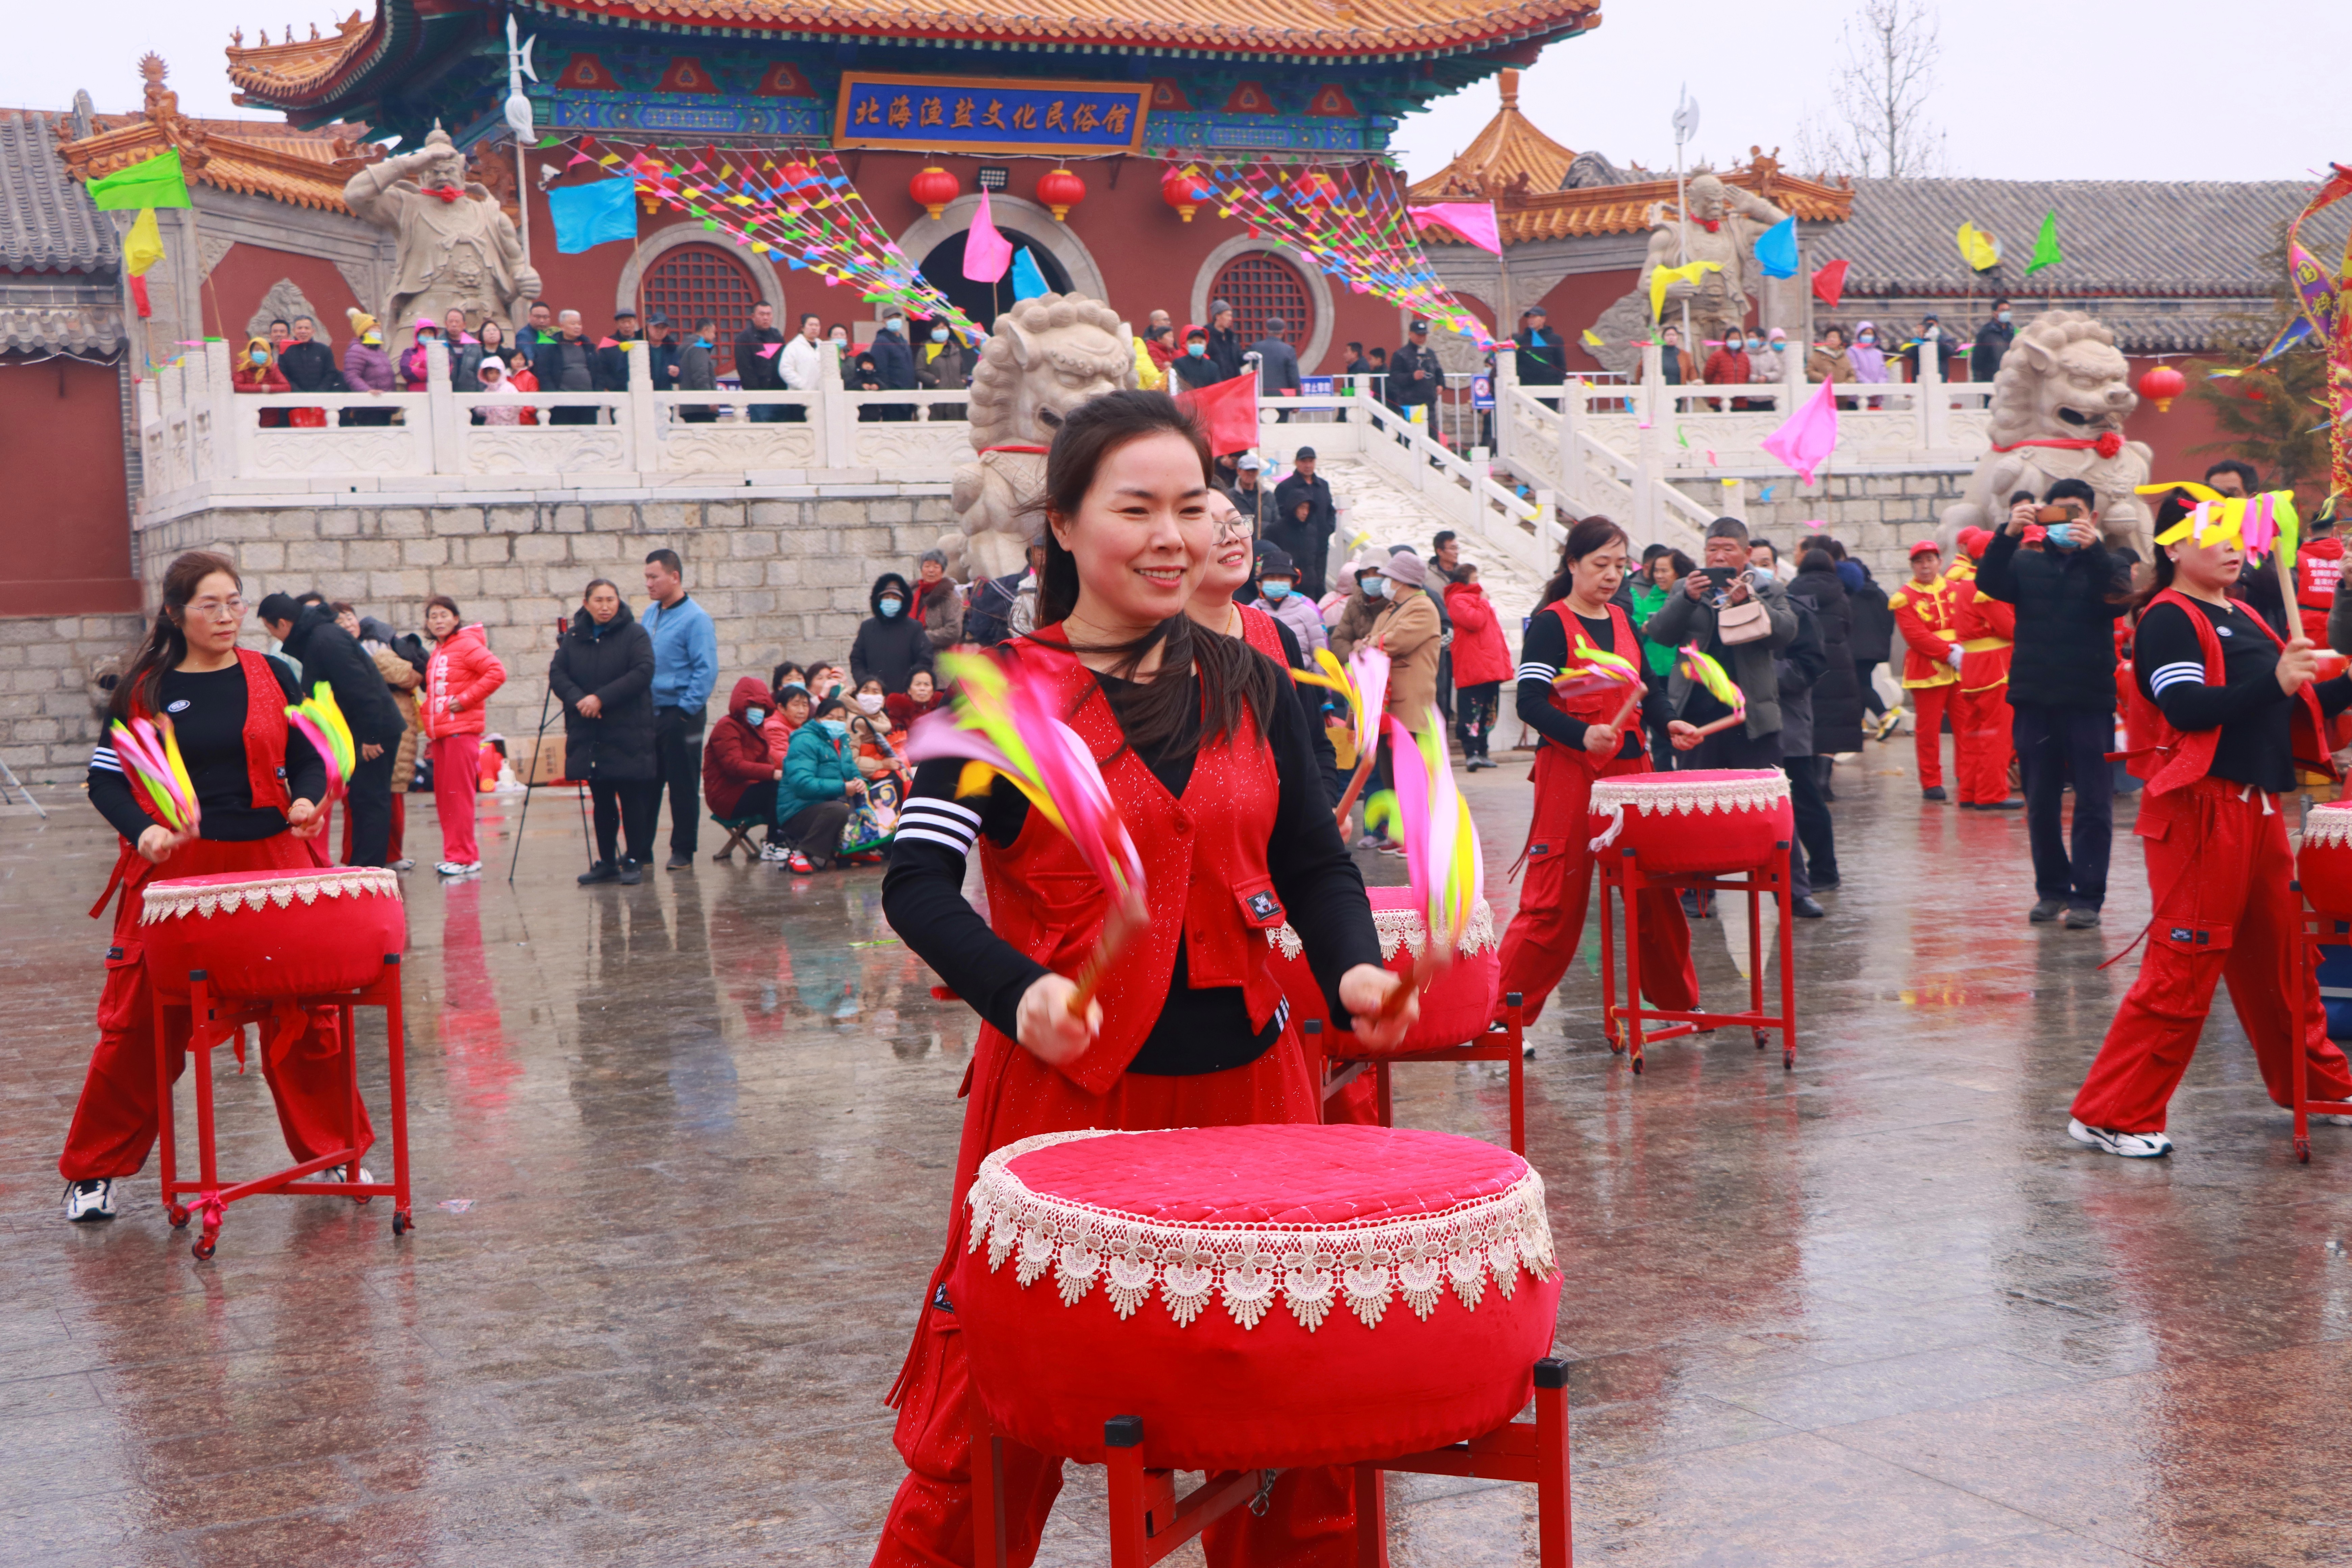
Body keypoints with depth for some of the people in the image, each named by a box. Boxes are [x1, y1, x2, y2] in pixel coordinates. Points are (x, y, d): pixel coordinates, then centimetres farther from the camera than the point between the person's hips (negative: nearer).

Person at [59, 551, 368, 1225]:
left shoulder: (271, 677, 7)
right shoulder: (145, 688, 3)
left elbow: (308, 758, 10)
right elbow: (105, 778, 3)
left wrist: (305, 799, -11)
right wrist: (142, 830, -14)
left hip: (269, 863, 1)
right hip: (173, 868, -1)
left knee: (306, 1013, 5)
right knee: (137, 1024, 1)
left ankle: (333, 1150, 21)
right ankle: (92, 1173, 14)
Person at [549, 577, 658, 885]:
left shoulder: (635, 634, -2)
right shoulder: (573, 638, 10)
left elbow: (643, 672, -14)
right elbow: (557, 672, 3)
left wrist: (602, 698, -19)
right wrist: (577, 699, -16)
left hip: (628, 734, -4)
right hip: (588, 734, 4)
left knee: (632, 799, -2)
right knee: (601, 801, 10)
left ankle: (635, 861, 6)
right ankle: (607, 862, 18)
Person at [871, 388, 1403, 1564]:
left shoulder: (1248, 687, 11)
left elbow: (1315, 863, 13)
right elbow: (917, 884, -14)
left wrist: (1353, 969, -8)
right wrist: (1020, 993, -32)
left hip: (1244, 1076, 4)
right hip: (1064, 1083, -4)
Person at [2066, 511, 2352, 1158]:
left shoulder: (2243, 617, 18)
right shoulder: (2168, 619, -8)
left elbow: (2286, 708, 20)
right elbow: (2187, 707, -22)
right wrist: (2273, 682, -30)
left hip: (2259, 807, 8)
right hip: (2201, 809, -8)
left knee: (2283, 953, 19)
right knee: (2183, 966, -8)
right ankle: (2111, 1116, -3)